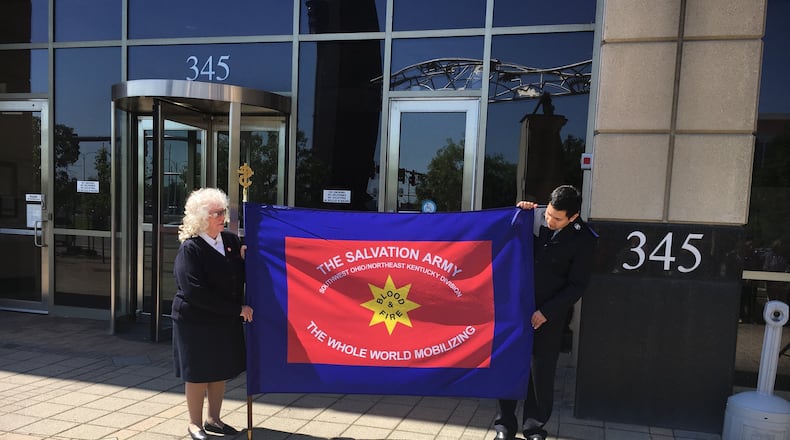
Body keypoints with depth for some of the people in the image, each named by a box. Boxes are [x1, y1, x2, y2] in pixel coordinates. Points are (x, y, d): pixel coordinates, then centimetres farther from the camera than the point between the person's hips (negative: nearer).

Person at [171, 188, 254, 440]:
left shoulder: (232, 240, 0)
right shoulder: (190, 248, -16)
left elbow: (243, 277, 10)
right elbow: (195, 292, -23)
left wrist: (245, 259, -13)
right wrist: (237, 309, -22)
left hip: (227, 320, 6)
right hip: (196, 322, -5)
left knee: (221, 371, 15)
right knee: (198, 373, 8)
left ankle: (213, 419, 33)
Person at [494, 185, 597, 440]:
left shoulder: (584, 239, -9)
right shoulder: (534, 216, -6)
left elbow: (577, 284, -6)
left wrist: (546, 312, -10)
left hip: (549, 313, -2)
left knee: (541, 371, 6)